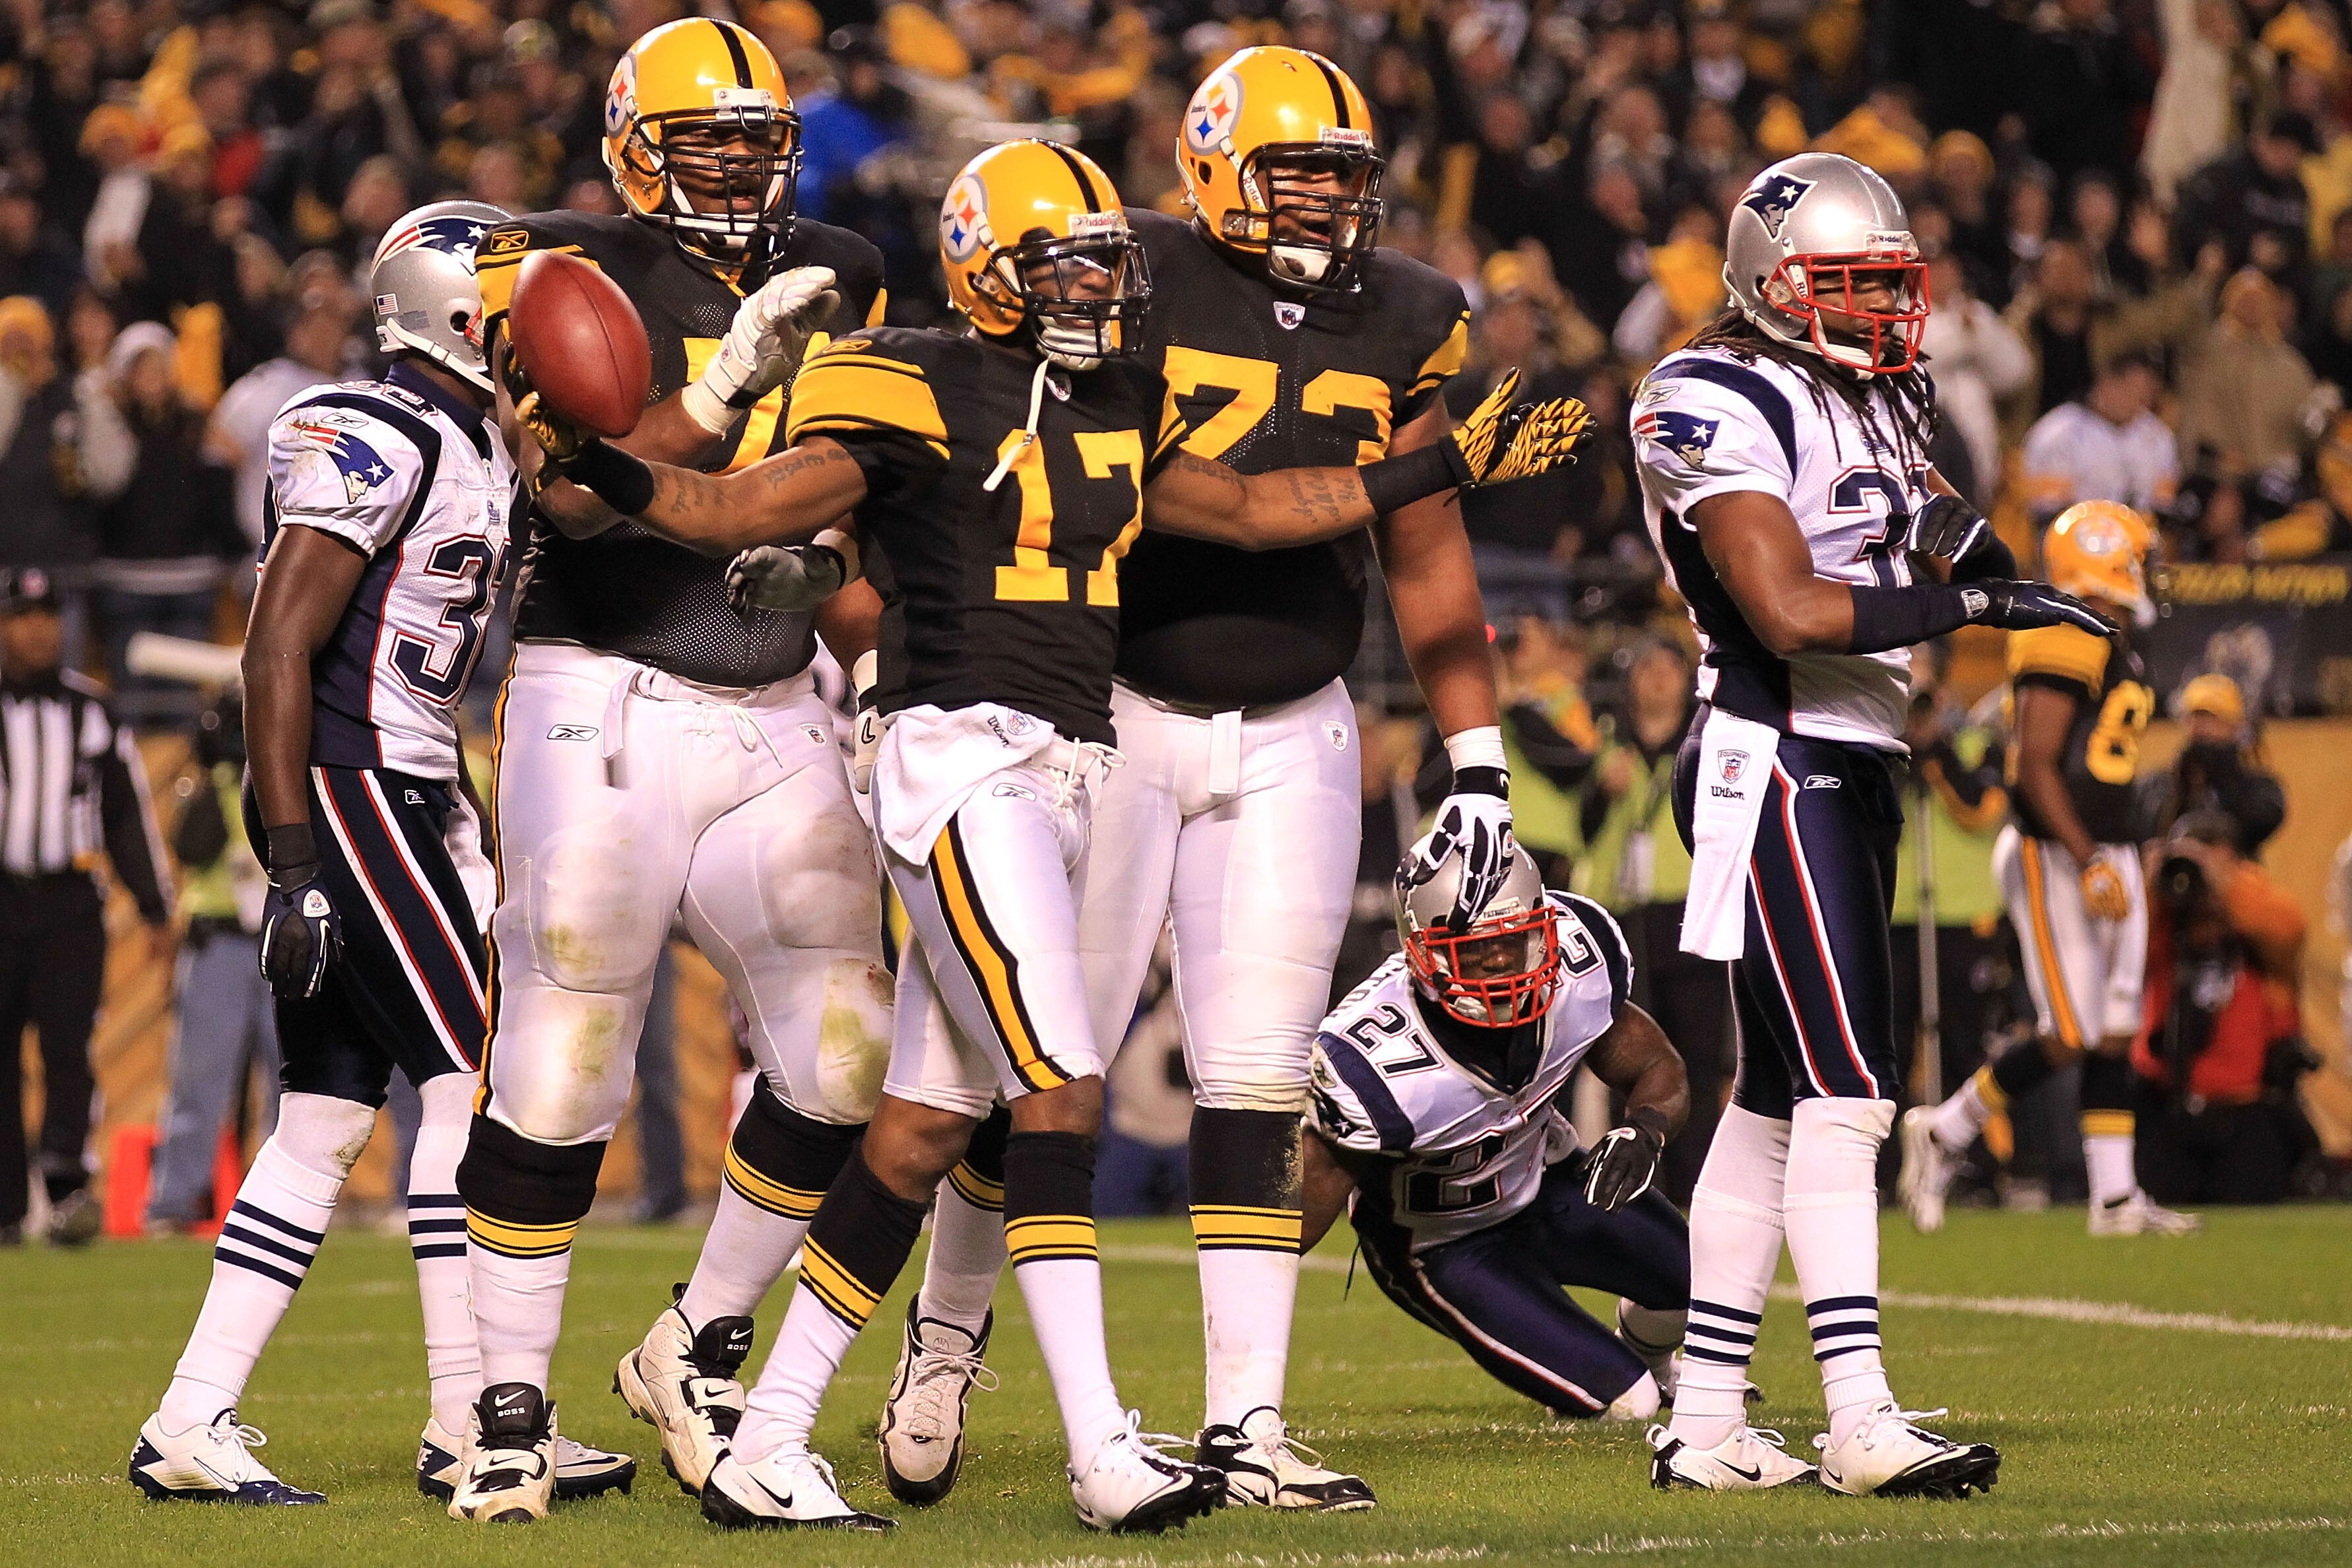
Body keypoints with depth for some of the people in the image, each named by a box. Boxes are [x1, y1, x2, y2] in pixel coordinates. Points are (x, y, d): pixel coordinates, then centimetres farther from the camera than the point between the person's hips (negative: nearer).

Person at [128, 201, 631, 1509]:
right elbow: (282, 646, -17)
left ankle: (193, 1424, 7)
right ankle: (471, 1425, -8)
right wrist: (293, 856, -21)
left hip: (401, 796, 10)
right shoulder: (382, 443, -13)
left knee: (330, 1117, 7)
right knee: (471, 1083, -10)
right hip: (347, 788, -10)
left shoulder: (482, 449, 17)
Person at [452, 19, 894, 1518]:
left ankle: (702, 1348, 18)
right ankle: (513, 1400, 9)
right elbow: (574, 492, -18)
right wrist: (726, 388, -28)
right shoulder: (573, 276, -5)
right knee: (560, 1072, -3)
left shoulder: (834, 283, 12)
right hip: (606, 705, -5)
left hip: (777, 714, 5)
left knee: (847, 1056, 1)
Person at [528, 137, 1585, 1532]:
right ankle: (1103, 1452, -16)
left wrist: (1454, 467, 30)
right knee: (1060, 1091, -15)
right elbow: (738, 512, -10)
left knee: (923, 1131, 7)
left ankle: (766, 1449, 11)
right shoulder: (919, 396, -6)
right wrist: (598, 468, -28)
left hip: (1063, 781, 8)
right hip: (964, 766, -8)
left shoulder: (1116, 409, 16)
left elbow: (1252, 509, 28)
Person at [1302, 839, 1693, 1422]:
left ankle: (1653, 1365, 37)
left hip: (1542, 1177, 5)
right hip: (1441, 1241, -5)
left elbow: (1659, 1071, -7)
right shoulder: (1374, 1065, -39)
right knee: (1624, 1403, -12)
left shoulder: (1575, 966, -25)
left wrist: (1644, 1129, -32)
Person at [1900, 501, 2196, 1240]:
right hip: (2054, 856, -10)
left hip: (2108, 857, 10)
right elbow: (2036, 767, -20)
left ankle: (2115, 1198, 6)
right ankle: (1942, 1134, 7)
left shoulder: (2118, 650, 16)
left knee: (2115, 1032, 6)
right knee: (2070, 1036, -9)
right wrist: (2089, 865, -22)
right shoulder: (2066, 642, -15)